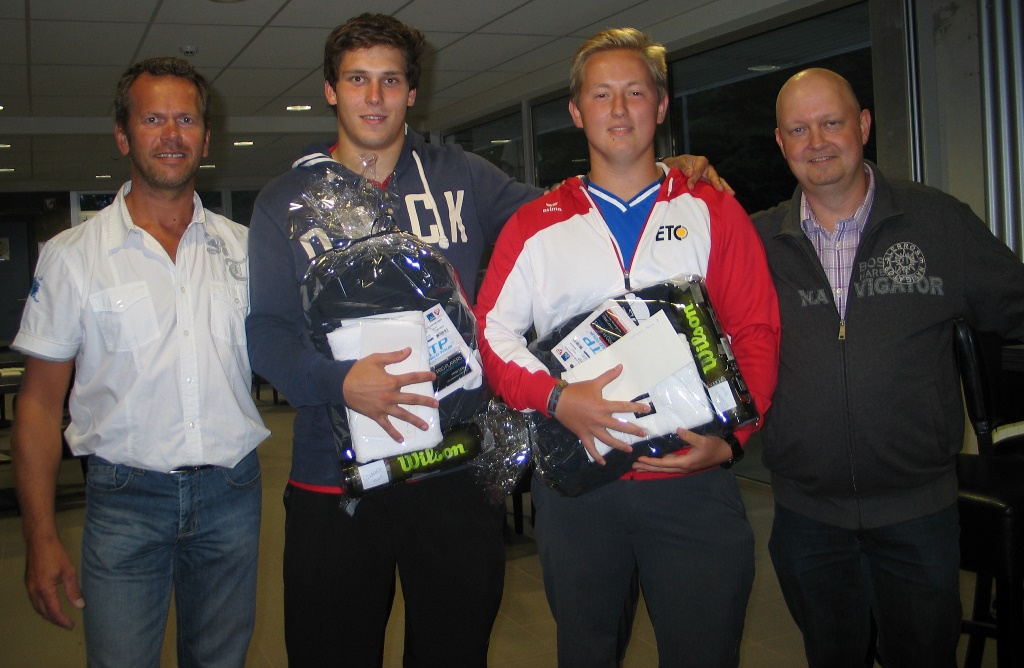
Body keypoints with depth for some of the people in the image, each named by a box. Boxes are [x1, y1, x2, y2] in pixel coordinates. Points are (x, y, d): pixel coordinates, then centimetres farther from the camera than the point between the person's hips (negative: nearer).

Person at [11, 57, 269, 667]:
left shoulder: (244, 246, 6)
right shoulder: (71, 255, -2)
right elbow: (41, 403, -1)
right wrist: (41, 536, -5)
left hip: (233, 493, 3)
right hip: (126, 500, -2)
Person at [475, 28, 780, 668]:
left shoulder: (713, 212, 5)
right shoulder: (536, 225, 7)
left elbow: (757, 330, 0)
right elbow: (493, 331, 1)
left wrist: (729, 436, -13)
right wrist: (557, 398, -16)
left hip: (694, 480, -1)